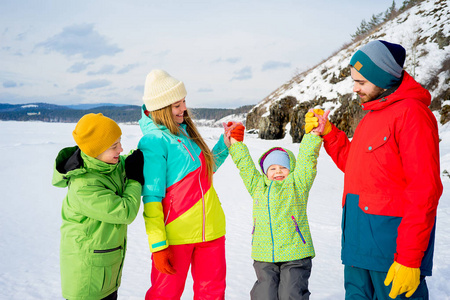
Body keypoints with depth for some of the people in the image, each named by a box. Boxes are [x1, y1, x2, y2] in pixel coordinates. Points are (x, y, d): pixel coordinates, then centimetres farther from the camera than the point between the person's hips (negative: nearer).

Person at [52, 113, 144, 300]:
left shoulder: (113, 164, -6)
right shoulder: (84, 187, -31)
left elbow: (129, 162, 17)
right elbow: (125, 212, -27)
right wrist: (135, 181, -15)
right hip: (87, 263, -8)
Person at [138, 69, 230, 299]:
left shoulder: (184, 131, 8)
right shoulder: (153, 142, -14)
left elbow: (206, 169, 20)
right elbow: (151, 198, -15)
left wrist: (225, 143, 7)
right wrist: (158, 246, -17)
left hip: (210, 229, 7)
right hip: (176, 234, -7)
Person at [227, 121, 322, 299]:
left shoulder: (297, 184, 6)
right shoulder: (258, 186, 14)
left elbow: (307, 158, 0)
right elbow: (244, 163, 20)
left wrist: (313, 133, -5)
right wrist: (235, 142, 20)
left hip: (295, 255, -2)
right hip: (264, 257, 3)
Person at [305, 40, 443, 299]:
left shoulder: (411, 112, -13)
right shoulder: (373, 115, 14)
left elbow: (424, 190, -18)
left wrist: (409, 259, -19)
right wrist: (328, 133, 9)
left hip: (391, 240, -9)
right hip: (359, 239, 9)